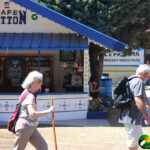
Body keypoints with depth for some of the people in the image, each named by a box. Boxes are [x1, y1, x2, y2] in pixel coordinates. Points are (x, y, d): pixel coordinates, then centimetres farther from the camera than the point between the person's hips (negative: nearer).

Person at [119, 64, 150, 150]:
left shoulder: (132, 81, 17)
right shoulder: (139, 82, -15)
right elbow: (138, 99, -27)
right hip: (132, 118, -11)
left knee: (139, 139, 20)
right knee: (133, 143, -7)